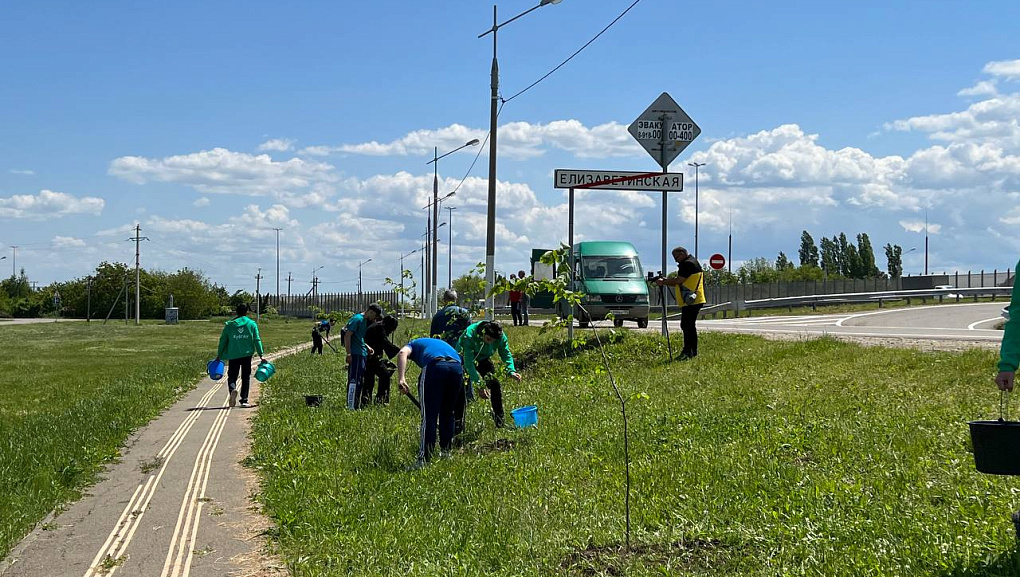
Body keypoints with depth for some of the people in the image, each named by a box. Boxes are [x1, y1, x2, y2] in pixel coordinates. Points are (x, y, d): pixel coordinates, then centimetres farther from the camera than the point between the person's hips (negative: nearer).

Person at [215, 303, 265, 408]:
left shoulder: (229, 325, 5)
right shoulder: (252, 324, 4)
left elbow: (223, 340, 6)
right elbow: (257, 340, 0)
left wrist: (219, 355, 12)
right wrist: (261, 355, 0)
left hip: (233, 355, 0)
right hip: (247, 355, 0)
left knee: (232, 376, 7)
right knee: (246, 377, 8)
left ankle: (232, 389, -24)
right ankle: (244, 400, 4)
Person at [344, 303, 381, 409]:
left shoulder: (366, 321, 20)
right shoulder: (357, 319, -9)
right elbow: (347, 336, -16)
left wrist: (367, 347, 12)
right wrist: (349, 354, -20)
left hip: (363, 354, 10)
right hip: (355, 355, -10)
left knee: (360, 381, 12)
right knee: (354, 380, -11)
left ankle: (355, 405, 18)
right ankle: (350, 406, -11)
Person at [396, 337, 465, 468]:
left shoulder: (414, 344, 30)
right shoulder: (441, 343, 43)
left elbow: (402, 353, 4)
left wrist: (401, 379, -8)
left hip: (435, 366, -5)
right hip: (457, 367, 5)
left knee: (429, 416, -1)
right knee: (447, 413, 23)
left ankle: (425, 458, -8)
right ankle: (447, 452, 29)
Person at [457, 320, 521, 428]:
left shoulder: (501, 337, -26)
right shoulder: (470, 335, -40)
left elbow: (506, 355, -13)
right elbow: (469, 362, -40)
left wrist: (512, 371, -32)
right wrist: (479, 384, -45)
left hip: (483, 360, 4)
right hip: (464, 358, -4)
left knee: (495, 385, -4)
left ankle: (500, 420, 9)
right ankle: (459, 423, -8)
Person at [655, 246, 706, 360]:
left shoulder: (688, 263, -12)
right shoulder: (692, 262, 22)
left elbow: (678, 281, -17)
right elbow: (680, 282, 20)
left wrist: (663, 282, -5)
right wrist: (665, 280, 9)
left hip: (691, 302, -11)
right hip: (694, 301, 11)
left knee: (686, 326, -12)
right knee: (690, 326, 14)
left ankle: (688, 351, -15)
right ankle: (693, 351, 18)